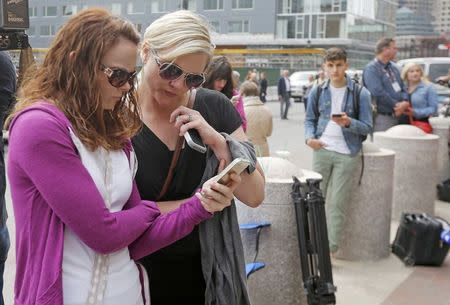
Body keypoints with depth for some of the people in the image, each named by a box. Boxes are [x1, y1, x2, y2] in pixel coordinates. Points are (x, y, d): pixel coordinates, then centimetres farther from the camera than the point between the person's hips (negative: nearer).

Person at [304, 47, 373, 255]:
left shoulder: (360, 93, -2)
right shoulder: (318, 92, 6)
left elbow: (367, 126, -2)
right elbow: (309, 119, 12)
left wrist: (349, 123, -22)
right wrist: (310, 137, -8)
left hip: (346, 154, -3)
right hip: (322, 150, 3)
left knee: (336, 203, -1)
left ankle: (330, 249, 4)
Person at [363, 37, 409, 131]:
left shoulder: (393, 67, 17)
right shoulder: (371, 69, -10)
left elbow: (403, 87, 18)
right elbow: (378, 93, -21)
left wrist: (405, 102, -4)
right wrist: (396, 105, -14)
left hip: (396, 116, 8)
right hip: (381, 117, -8)